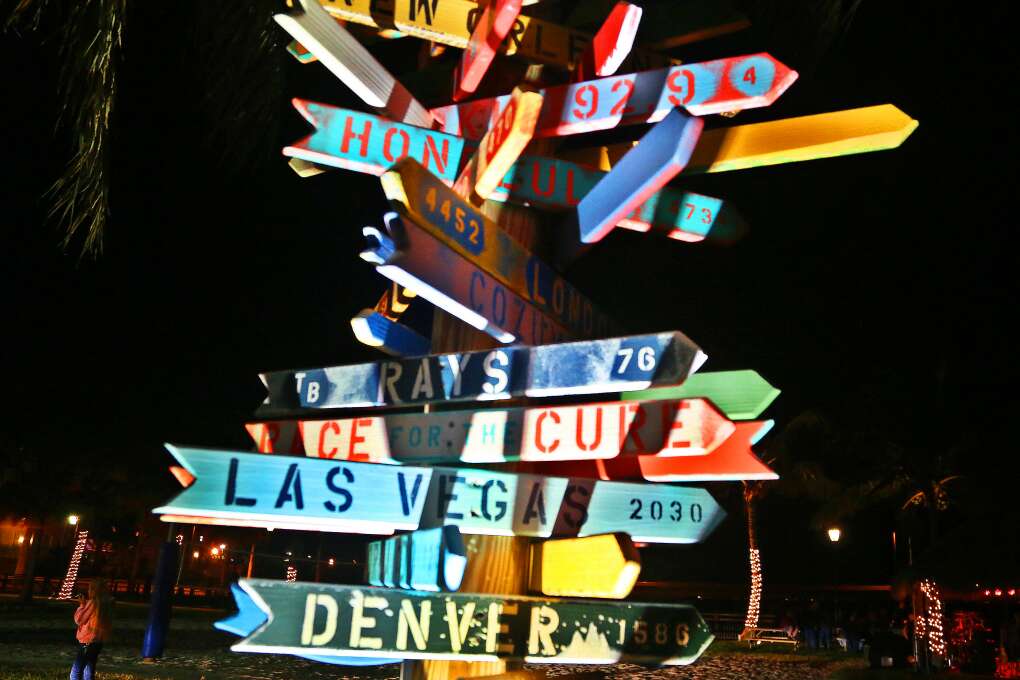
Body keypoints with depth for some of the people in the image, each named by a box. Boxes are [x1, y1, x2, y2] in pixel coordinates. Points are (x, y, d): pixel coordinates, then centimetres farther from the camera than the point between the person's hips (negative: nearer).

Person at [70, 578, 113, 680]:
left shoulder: (93, 603, -15)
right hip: (98, 641, 9)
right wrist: (85, 605, 11)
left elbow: (79, 619, -9)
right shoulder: (106, 604, 8)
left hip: (88, 641, -9)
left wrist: (82, 605, 2)